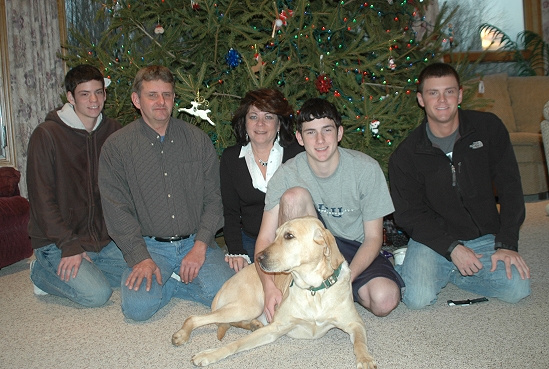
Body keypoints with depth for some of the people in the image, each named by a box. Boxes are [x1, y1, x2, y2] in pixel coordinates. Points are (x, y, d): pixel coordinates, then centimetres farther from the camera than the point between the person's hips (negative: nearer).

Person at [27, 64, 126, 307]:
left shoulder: (112, 130, 3)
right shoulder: (46, 134, -12)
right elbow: (42, 200, -14)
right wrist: (69, 246, -18)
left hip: (103, 238, 6)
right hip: (56, 242, -5)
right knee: (97, 294, -20)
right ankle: (41, 272, 6)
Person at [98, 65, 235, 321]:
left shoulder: (197, 139, 4)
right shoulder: (116, 146, 0)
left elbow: (213, 197, 2)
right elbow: (116, 209, -4)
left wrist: (200, 245, -10)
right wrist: (140, 257, -15)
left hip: (195, 242, 2)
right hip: (149, 245, -1)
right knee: (138, 306, -23)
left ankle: (168, 284, 6)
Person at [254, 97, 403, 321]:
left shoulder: (366, 168, -16)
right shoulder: (287, 174, -15)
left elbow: (373, 237, -10)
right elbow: (265, 238, -18)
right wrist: (269, 286, -35)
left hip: (356, 252, 0)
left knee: (385, 299, -30)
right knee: (294, 196, -27)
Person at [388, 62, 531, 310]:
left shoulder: (488, 127, -3)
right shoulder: (405, 155, -8)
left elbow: (510, 188, -3)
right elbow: (408, 214, -8)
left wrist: (506, 243, -10)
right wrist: (451, 248, -19)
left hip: (486, 237, 3)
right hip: (434, 239, -3)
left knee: (517, 289, -19)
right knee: (417, 298, -24)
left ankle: (449, 272, 5)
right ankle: (412, 267, 10)